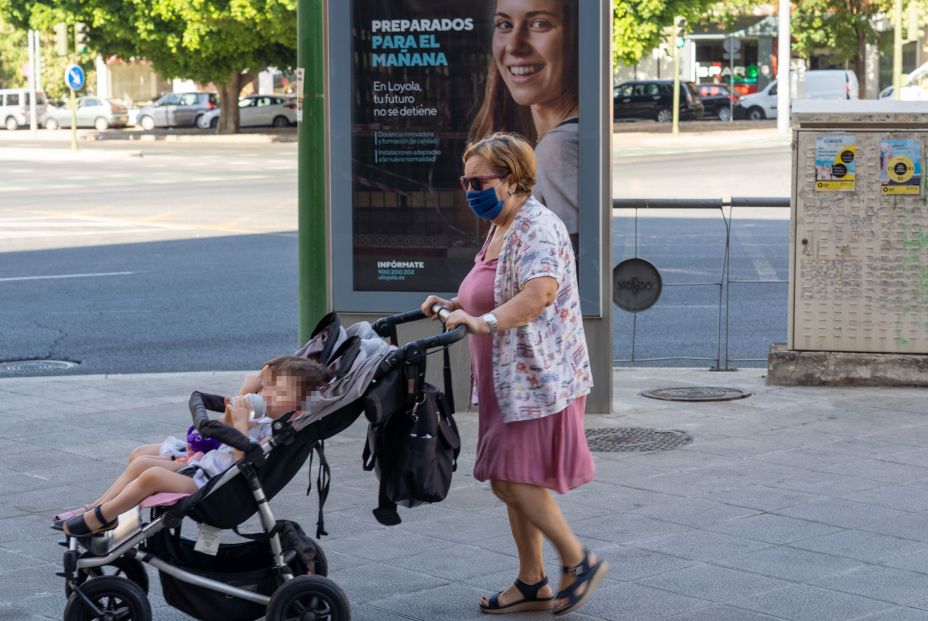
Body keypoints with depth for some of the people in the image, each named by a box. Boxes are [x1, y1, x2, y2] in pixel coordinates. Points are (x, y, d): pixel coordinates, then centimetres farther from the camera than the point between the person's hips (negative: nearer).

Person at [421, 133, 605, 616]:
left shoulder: (538, 227, -15)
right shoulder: (500, 230, 16)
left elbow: (539, 293, -32)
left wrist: (483, 322, -41)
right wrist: (453, 306, 11)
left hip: (537, 377, -10)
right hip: (506, 380, 10)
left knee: (515, 480, -10)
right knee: (509, 481, 11)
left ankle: (579, 562, 6)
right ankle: (532, 584, 19)